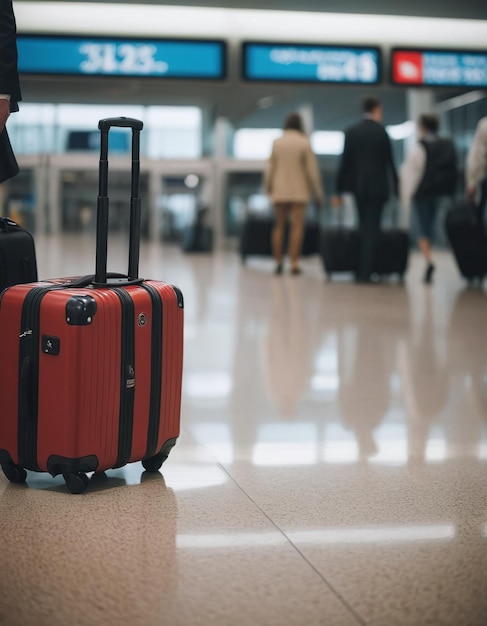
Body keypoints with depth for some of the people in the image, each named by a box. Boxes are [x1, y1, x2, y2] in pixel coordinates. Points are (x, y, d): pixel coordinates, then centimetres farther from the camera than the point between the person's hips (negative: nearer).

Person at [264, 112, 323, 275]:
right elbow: (312, 170, -5)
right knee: (297, 227, -3)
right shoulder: (304, 143, -4)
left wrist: (268, 188, 15)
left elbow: (270, 169, 2)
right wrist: (318, 193, 2)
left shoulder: (276, 143, 2)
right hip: (299, 191, -2)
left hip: (279, 191, 3)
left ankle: (278, 262, 9)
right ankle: (294, 263, -9)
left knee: (279, 226, 11)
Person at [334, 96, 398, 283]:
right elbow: (389, 162, -4)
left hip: (358, 186, 3)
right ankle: (364, 272, -5)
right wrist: (397, 188, 4)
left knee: (364, 228, 15)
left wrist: (339, 191, 4)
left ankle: (362, 271, 16)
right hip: (378, 187, -3)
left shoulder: (351, 132, 2)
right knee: (372, 229, -1)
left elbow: (344, 162, 1)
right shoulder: (381, 131, -6)